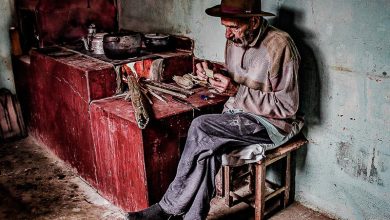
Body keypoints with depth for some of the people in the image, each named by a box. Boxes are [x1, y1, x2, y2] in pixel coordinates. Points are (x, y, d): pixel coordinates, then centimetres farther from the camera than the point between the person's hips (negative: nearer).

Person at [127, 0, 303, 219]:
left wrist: (236, 90, -25)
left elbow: (287, 107, -19)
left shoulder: (279, 46, -20)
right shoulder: (235, 40, 3)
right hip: (238, 115, 7)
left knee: (201, 127, -26)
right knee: (207, 152, -26)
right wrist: (213, 74, -5)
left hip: (272, 123, -6)